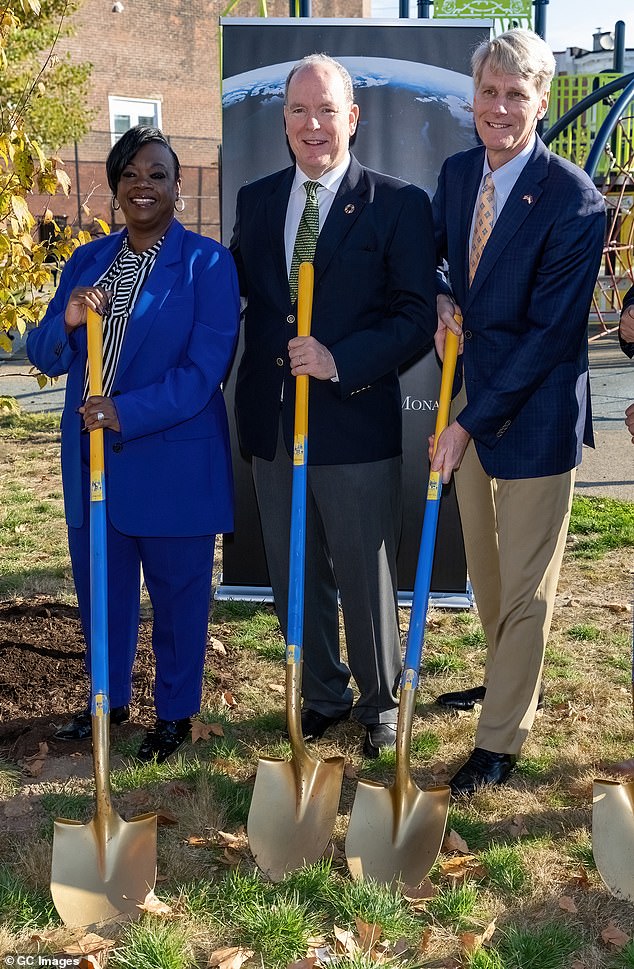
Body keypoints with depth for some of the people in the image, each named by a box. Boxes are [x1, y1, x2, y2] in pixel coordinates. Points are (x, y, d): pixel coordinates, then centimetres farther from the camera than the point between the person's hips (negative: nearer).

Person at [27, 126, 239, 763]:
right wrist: (66, 322, -15)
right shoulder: (87, 262, 9)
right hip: (92, 458, 5)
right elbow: (44, 356, 7)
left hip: (174, 461, -5)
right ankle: (109, 698, 37)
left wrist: (128, 413, -26)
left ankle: (175, 712, 27)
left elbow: (204, 369, -16)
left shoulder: (207, 263, -8)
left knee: (177, 591, 9)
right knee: (98, 585, 16)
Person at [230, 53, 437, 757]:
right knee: (293, 576, 16)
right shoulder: (255, 201, 9)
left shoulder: (398, 204, -5)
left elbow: (417, 315, -10)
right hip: (273, 422, 5)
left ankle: (380, 702, 31)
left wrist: (341, 360, -21)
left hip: (356, 422, -4)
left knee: (366, 580, 8)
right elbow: (236, 292, 14)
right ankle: (324, 695, 36)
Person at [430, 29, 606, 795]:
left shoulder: (573, 202, -19)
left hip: (536, 409, -7)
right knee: (484, 566, 22)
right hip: (472, 390, 7)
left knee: (524, 586, 5)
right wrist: (440, 300, -5)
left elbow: (549, 334, -20)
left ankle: (500, 744, 18)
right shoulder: (457, 173, 2)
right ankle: (504, 679, 45)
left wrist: (470, 423, -19)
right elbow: (428, 253, 19)